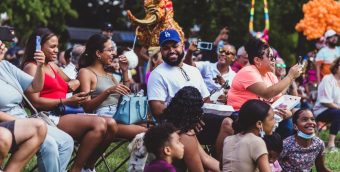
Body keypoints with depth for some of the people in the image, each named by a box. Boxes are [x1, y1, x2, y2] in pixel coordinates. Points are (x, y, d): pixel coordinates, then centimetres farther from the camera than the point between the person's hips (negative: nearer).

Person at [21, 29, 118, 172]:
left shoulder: (52, 66, 24)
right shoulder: (31, 67, -1)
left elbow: (74, 82, 39)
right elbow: (34, 101, -14)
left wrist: (73, 83, 13)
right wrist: (66, 101, -16)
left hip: (63, 114, 9)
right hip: (49, 117, -9)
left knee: (110, 124, -10)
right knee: (98, 124, -27)